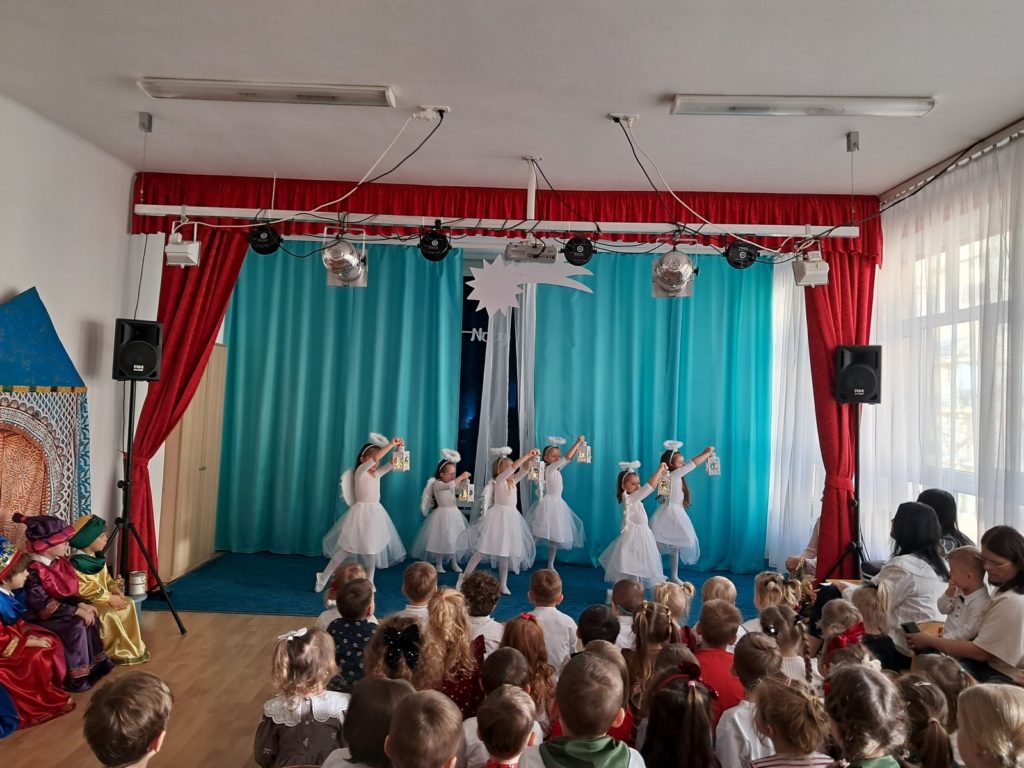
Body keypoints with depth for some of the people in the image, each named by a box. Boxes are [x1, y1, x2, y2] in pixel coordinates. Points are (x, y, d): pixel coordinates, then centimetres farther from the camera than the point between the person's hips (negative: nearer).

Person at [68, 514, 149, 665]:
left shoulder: (97, 557, 7)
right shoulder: (77, 563, -23)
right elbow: (85, 590, -26)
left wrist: (114, 589, -3)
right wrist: (109, 598, -25)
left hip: (103, 596, 9)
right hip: (86, 601, -9)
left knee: (128, 604, -2)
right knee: (109, 614, -27)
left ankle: (132, 646, 6)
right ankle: (116, 651, -10)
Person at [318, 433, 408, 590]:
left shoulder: (377, 474, 9)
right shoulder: (360, 471, -11)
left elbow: (393, 463, 9)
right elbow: (375, 458, -26)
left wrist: (398, 449, -6)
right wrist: (391, 444, -24)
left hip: (375, 513, 7)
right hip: (362, 512, -7)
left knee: (373, 548, 9)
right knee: (348, 548, -5)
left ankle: (369, 581, 19)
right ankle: (324, 577, 6)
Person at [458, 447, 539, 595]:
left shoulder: (512, 481, 9)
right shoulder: (499, 480, -12)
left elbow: (524, 470, 5)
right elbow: (513, 467, -24)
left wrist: (532, 458, -11)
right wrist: (527, 455, -23)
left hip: (510, 518, 7)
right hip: (499, 518, -7)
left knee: (505, 553, 11)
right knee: (483, 550, -4)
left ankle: (503, 585, 18)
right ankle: (465, 576, 7)